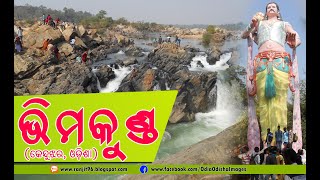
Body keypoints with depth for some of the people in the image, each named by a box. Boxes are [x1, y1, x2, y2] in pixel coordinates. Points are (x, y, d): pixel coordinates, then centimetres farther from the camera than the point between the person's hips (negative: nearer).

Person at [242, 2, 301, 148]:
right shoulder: (259, 23, 31)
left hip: (280, 62, -1)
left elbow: (298, 40, 17)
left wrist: (294, 43, -7)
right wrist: (251, 26, 7)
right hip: (262, 63, 1)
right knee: (264, 100, -11)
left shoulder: (284, 24, 27)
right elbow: (244, 35, 26)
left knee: (278, 101, -13)